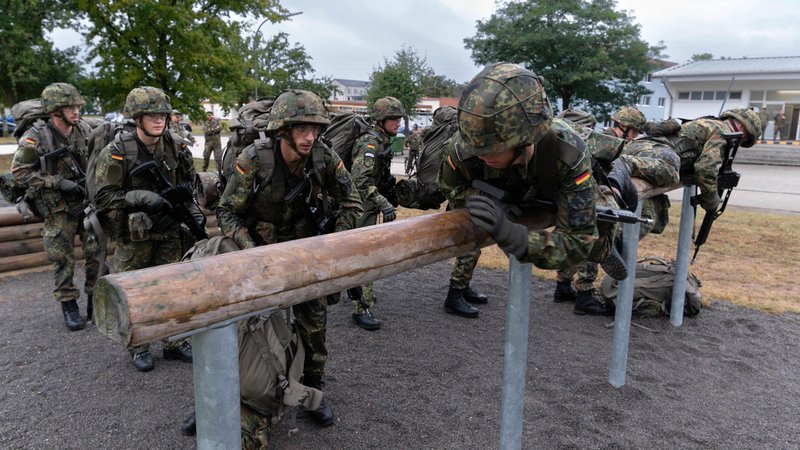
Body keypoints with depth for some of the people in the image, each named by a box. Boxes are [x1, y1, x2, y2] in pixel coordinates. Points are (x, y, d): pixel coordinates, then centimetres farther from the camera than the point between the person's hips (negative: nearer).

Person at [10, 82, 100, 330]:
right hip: (58, 208, -3)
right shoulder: (35, 137, -13)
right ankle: (69, 306, 20)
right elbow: (18, 172, -12)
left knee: (98, 253, 5)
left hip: (89, 201, 3)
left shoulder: (84, 130, -1)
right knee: (63, 259, 5)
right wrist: (57, 182, -20)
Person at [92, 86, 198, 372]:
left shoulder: (174, 147, 1)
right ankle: (139, 347, 24)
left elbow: (188, 182, 16)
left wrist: (192, 211, 5)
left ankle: (175, 343, 25)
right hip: (134, 236, -4)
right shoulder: (117, 153, -12)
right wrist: (141, 197, -24)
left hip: (169, 232, 4)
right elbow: (103, 197, -13)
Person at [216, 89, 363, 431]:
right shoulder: (253, 161, -24)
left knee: (314, 321, 1)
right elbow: (227, 211, -15)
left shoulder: (325, 158, -18)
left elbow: (351, 203, -5)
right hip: (261, 247, -1)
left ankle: (313, 387, 22)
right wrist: (249, 249, -28)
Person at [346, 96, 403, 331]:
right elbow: (360, 180, -31)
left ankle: (357, 292, 39)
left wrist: (393, 193, 22)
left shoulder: (384, 141, 10)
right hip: (361, 205, -10)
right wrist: (383, 203, -33)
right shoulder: (370, 142, -21)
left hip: (370, 205, 10)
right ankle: (361, 309, -7)